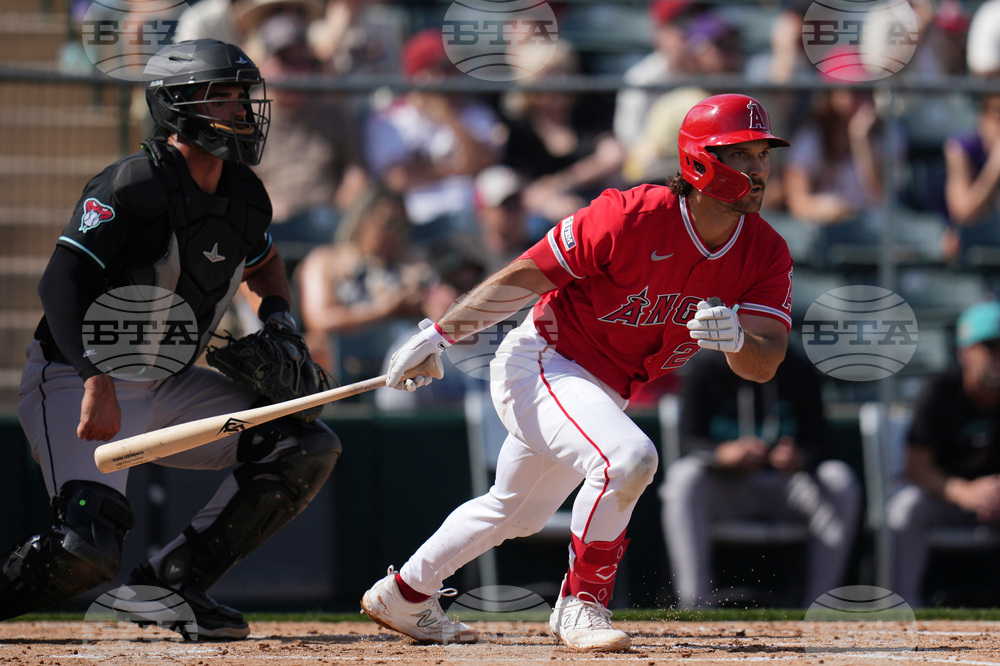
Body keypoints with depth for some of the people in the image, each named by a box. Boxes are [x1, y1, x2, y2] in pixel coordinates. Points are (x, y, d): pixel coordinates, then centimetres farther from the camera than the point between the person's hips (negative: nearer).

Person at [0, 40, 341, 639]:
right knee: (87, 551, -28)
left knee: (309, 449, -3)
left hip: (169, 387, 8)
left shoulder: (245, 196, 6)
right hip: (79, 382, -8)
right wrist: (99, 382, -35)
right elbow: (62, 285, -25)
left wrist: (279, 317, 8)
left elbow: (263, 263, 29)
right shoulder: (134, 185, -18)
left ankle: (168, 583, 0)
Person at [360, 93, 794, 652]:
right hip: (539, 366, -7)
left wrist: (736, 339, -41)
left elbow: (764, 365, -17)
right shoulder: (632, 218, -27)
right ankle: (581, 606, -15)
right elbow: (525, 277, -18)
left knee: (515, 513, 24)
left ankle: (404, 596, 43)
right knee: (627, 458, -32)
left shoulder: (767, 255, -11)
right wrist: (441, 334, -14)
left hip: (606, 393, 7)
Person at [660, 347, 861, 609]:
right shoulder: (704, 370, -3)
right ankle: (694, 605, -37)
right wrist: (723, 453, -36)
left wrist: (800, 459, -30)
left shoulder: (800, 373, 1)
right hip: (723, 487, -2)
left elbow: (819, 449, -5)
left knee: (840, 478, -25)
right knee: (684, 475, -32)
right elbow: (689, 442, -13)